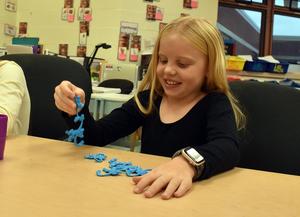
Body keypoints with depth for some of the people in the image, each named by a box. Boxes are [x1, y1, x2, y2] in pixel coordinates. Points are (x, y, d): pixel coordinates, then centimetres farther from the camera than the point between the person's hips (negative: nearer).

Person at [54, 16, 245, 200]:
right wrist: (76, 110, -18)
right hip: (144, 194, 3)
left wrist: (187, 163, -47)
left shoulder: (215, 104, -7)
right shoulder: (148, 100, 4)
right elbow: (96, 137, 3)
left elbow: (229, 148, -28)